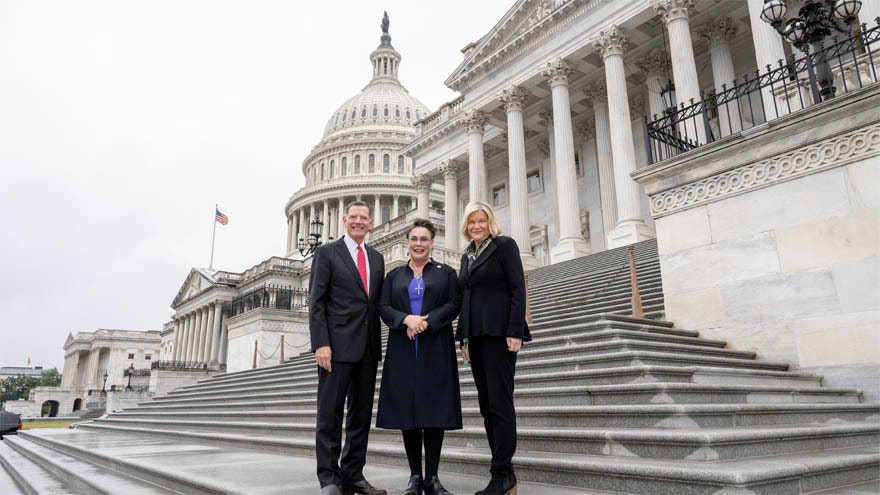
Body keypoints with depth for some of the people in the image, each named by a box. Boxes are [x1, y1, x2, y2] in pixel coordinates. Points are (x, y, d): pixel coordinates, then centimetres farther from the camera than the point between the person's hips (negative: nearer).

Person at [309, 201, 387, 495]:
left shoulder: (376, 258, 16)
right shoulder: (327, 253, 1)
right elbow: (316, 302, -5)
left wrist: (378, 344, 9)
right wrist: (320, 343, -14)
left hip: (368, 347, 6)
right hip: (337, 345, -5)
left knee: (361, 414, 9)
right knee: (330, 413, 0)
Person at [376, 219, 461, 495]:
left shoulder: (446, 273, 11)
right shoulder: (394, 276, 16)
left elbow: (453, 305, -1)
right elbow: (384, 308, 5)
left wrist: (427, 322, -15)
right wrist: (406, 319, -14)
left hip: (436, 350, -1)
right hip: (403, 351, 2)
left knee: (434, 411, -2)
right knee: (407, 411, 2)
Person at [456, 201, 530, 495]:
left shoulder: (504, 245, -2)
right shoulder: (467, 256, 19)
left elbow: (518, 289, -9)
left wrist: (515, 332, -17)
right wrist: (464, 338, 14)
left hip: (498, 333, -7)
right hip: (475, 336, 7)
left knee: (500, 402, -6)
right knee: (486, 405, 7)